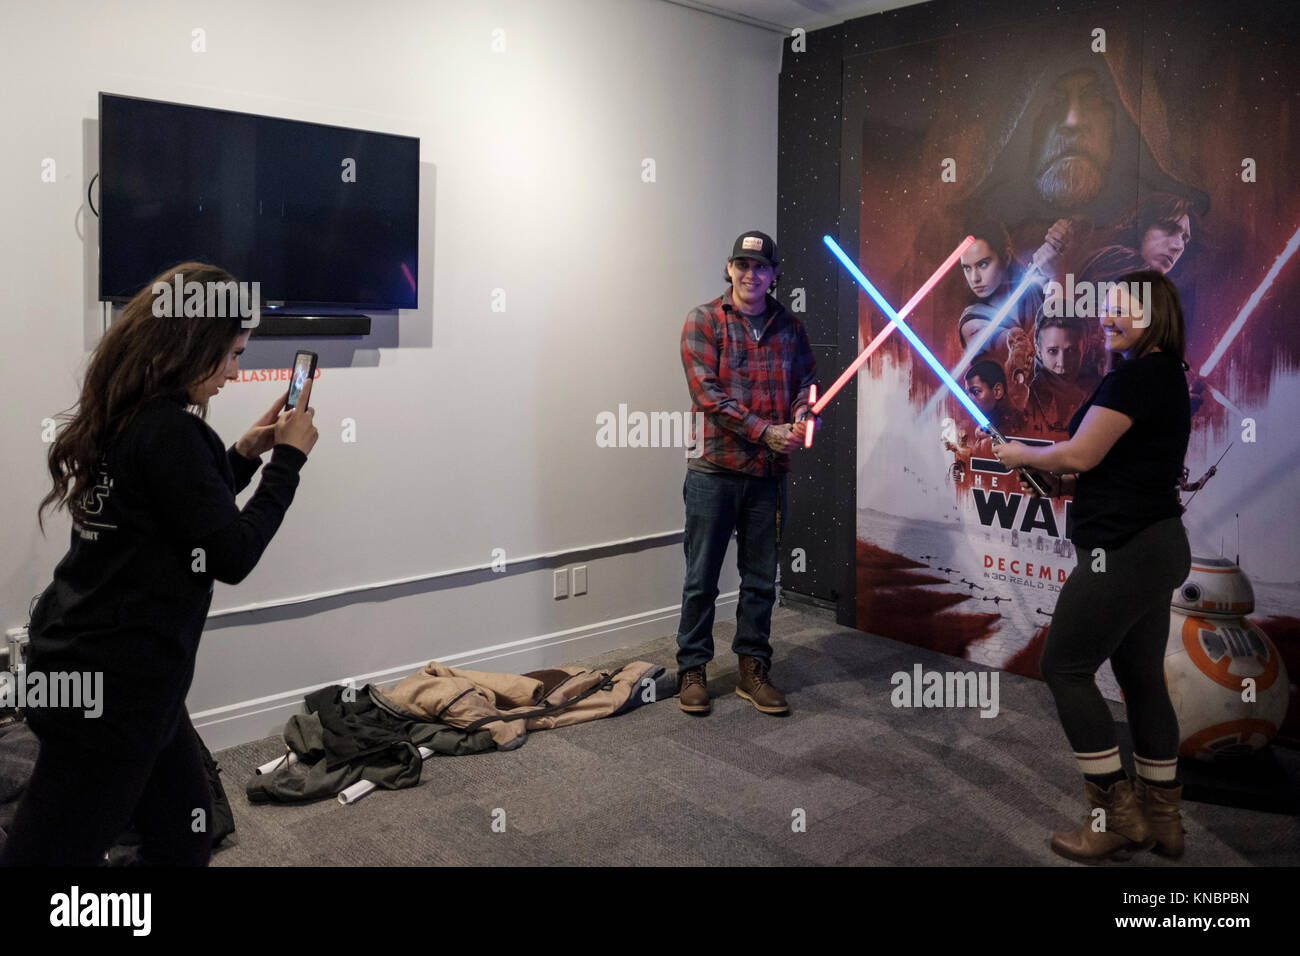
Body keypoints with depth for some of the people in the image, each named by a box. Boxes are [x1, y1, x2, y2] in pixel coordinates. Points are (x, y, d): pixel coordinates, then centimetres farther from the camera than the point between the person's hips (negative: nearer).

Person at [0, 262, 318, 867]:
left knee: (183, 833, 20)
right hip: (114, 686, -9)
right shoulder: (169, 429, -21)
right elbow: (232, 556, -18)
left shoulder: (120, 420, 7)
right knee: (57, 849, 4)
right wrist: (288, 456, -10)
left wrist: (245, 453, 12)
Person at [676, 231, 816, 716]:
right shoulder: (704, 320, -3)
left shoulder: (789, 327, 10)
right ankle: (692, 670, 19)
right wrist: (764, 432, -18)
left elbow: (808, 379, 11)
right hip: (715, 470, -4)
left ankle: (753, 669, 25)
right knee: (701, 579, 4)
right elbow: (707, 393, -12)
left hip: (769, 473, 4)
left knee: (761, 580, 12)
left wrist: (803, 415, -13)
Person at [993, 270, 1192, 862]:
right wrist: (1062, 483, 10)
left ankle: (1117, 815, 4)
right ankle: (1162, 818, 24)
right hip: (1157, 544, 10)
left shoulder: (1136, 374, -15)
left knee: (1065, 667, -2)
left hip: (1124, 548, -10)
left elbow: (1080, 455, -19)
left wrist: (1021, 454, 0)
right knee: (1141, 677, 15)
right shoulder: (1167, 376, 17)